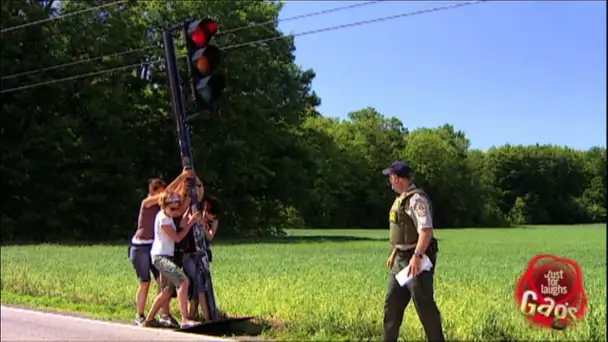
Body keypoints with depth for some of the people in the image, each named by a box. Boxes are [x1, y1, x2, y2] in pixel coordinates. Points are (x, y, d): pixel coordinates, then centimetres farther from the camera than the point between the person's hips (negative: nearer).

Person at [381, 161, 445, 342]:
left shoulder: (416, 199, -17)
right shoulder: (402, 198, 14)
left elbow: (426, 230, -27)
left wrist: (417, 256, -34)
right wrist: (393, 254, 23)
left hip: (416, 260, -10)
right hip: (401, 259, 10)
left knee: (424, 305, -2)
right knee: (392, 302, 13)